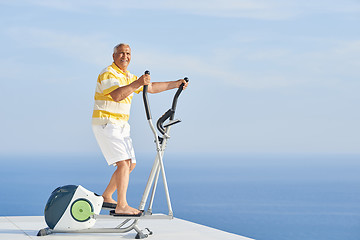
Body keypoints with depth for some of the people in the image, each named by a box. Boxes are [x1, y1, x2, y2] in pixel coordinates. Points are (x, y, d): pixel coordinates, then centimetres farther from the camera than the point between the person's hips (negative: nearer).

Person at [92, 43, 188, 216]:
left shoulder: (129, 77, 18)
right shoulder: (108, 73, -11)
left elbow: (152, 88, 24)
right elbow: (117, 95, -29)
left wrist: (176, 84, 21)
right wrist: (137, 83, -38)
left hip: (121, 125, 10)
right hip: (106, 124, -10)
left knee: (131, 164, 13)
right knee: (124, 162, -19)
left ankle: (106, 197, 24)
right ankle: (122, 206, -21)